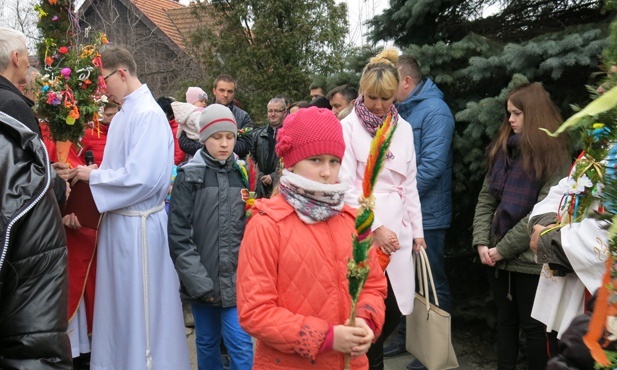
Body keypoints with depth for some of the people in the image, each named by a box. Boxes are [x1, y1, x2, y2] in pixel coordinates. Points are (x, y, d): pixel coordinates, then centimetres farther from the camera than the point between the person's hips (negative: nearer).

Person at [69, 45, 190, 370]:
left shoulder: (149, 114, -16)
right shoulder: (123, 115, 11)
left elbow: (141, 178, -23)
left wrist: (93, 175, -11)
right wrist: (92, 174, -2)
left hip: (139, 226, -9)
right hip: (118, 221, 9)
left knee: (141, 306, 4)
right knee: (120, 304, 19)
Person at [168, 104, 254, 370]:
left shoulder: (243, 174, 5)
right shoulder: (189, 177, -3)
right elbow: (179, 235, -8)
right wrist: (198, 280, -13)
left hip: (236, 278, 1)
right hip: (201, 281, -1)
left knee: (241, 345, -2)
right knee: (207, 343, 14)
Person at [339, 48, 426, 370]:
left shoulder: (404, 128, 10)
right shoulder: (348, 127, -4)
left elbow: (410, 184, 14)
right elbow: (346, 187, -9)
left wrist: (417, 231, 13)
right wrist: (375, 227, -14)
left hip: (397, 231, 5)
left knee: (397, 308, 8)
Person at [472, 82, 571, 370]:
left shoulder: (555, 158, -8)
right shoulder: (503, 149, 10)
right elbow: (486, 198, 7)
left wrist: (504, 248, -16)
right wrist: (481, 242, -5)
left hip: (531, 259, -5)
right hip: (497, 257, 6)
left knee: (533, 326, 8)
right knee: (505, 321, 17)